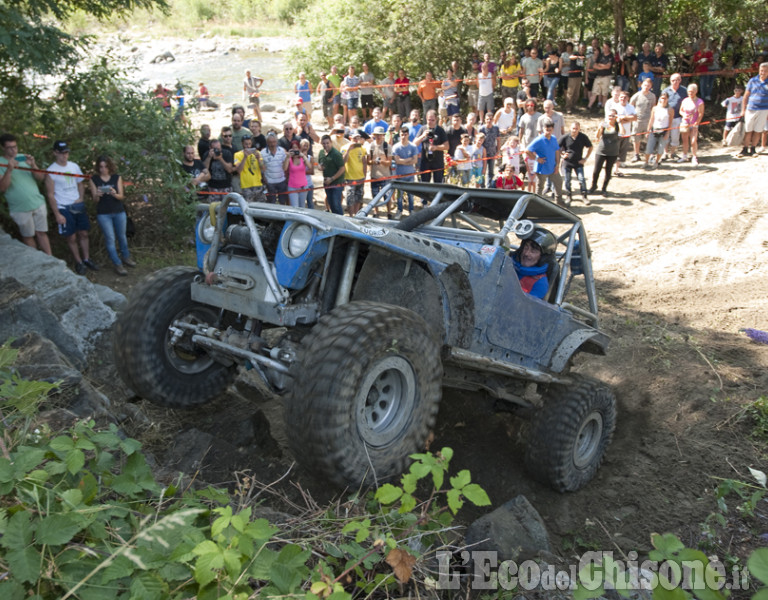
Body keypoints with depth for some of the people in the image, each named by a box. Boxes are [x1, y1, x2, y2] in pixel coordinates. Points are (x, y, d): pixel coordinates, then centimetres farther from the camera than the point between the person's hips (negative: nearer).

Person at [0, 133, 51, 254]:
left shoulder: (24, 158, 3)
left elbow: (40, 178, -1)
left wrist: (33, 165, -19)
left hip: (38, 204, 2)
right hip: (20, 209, -2)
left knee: (41, 233, 8)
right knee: (28, 237, 9)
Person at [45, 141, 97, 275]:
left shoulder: (74, 166, 2)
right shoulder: (51, 171, -12)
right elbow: (50, 194, -10)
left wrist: (81, 198, -1)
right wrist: (57, 214, -12)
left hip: (78, 206, 4)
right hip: (63, 209, -4)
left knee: (83, 233, 9)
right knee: (71, 237, 3)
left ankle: (86, 259, 21)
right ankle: (78, 262, 16)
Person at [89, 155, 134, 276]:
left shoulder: (117, 178, -1)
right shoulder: (93, 179, -3)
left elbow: (121, 196, -4)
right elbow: (95, 200, -3)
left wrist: (114, 194, -27)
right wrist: (97, 195, -27)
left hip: (119, 212, 2)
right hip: (103, 214, -1)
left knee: (122, 236, 14)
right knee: (110, 239, -1)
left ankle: (126, 257, 34)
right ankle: (117, 264, 4)